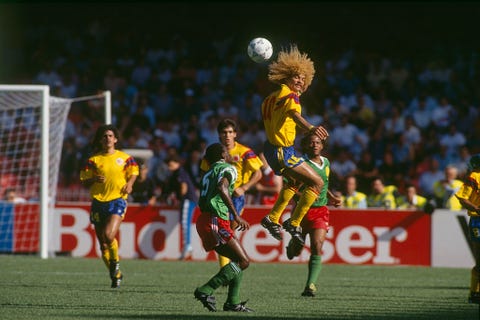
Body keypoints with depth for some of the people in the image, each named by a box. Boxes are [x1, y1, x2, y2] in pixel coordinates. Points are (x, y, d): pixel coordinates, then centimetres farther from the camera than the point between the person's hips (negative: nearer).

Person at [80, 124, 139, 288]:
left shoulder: (124, 158, 5)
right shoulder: (93, 160, 6)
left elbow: (133, 172, 17)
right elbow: (84, 182, 7)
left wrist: (129, 184, -4)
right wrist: (94, 180, -14)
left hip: (117, 201, -3)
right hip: (98, 202, 3)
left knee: (108, 235, -24)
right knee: (103, 244, 4)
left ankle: (115, 261, 5)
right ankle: (116, 275, 20)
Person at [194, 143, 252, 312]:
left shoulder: (208, 173, 25)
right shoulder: (228, 168, -2)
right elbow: (222, 187, -22)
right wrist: (236, 215, -25)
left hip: (204, 220, 9)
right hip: (216, 221, -9)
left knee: (239, 260, 14)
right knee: (243, 261, -10)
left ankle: (233, 302, 9)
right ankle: (206, 290, -16)